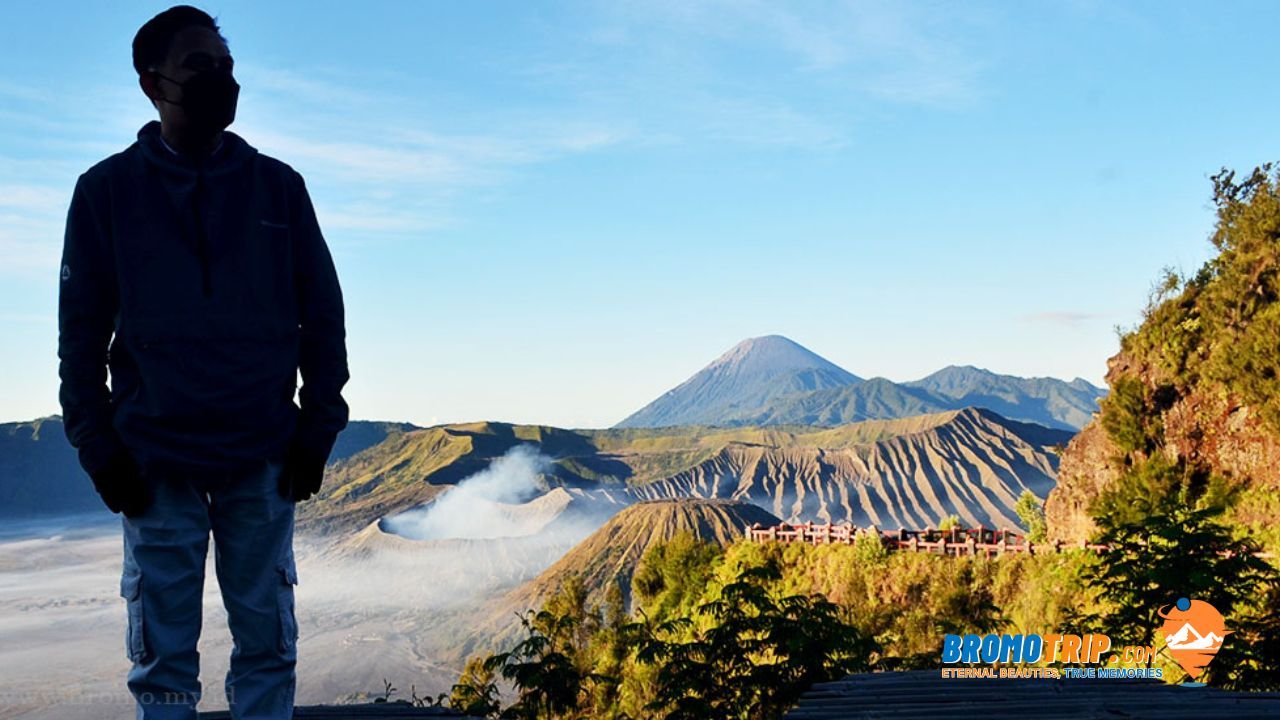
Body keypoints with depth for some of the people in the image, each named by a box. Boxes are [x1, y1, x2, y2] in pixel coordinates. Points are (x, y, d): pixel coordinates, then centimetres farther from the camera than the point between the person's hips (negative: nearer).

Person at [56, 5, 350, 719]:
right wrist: (97, 445, -4)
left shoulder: (278, 187, 6)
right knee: (164, 653, 4)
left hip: (265, 458, 1)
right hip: (154, 461, -1)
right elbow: (82, 330, 4)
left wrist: (318, 429, 0)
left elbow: (322, 314, 7)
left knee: (268, 645, 5)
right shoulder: (107, 191, 3)